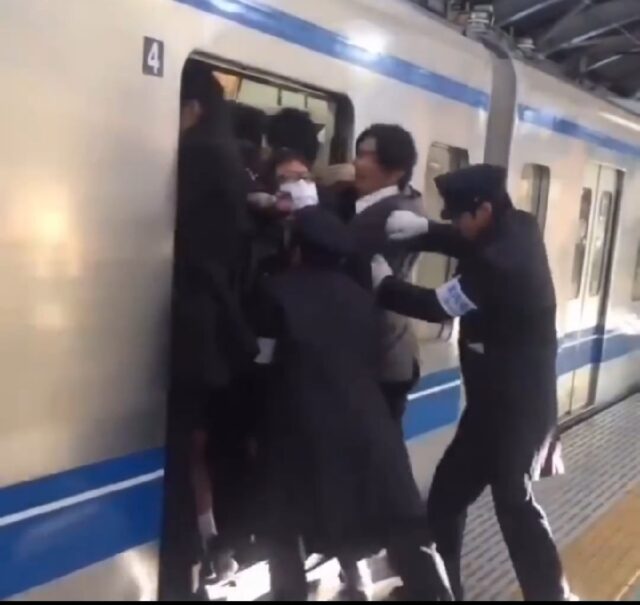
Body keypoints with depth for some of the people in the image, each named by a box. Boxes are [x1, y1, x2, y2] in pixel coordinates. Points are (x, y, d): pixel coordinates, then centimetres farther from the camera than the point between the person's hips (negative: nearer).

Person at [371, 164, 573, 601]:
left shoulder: (499, 263, -28)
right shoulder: (519, 230, 0)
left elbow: (437, 306, -18)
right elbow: (466, 243, 8)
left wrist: (382, 281, -5)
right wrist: (422, 228, -12)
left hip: (512, 406, -10)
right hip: (513, 399, 10)